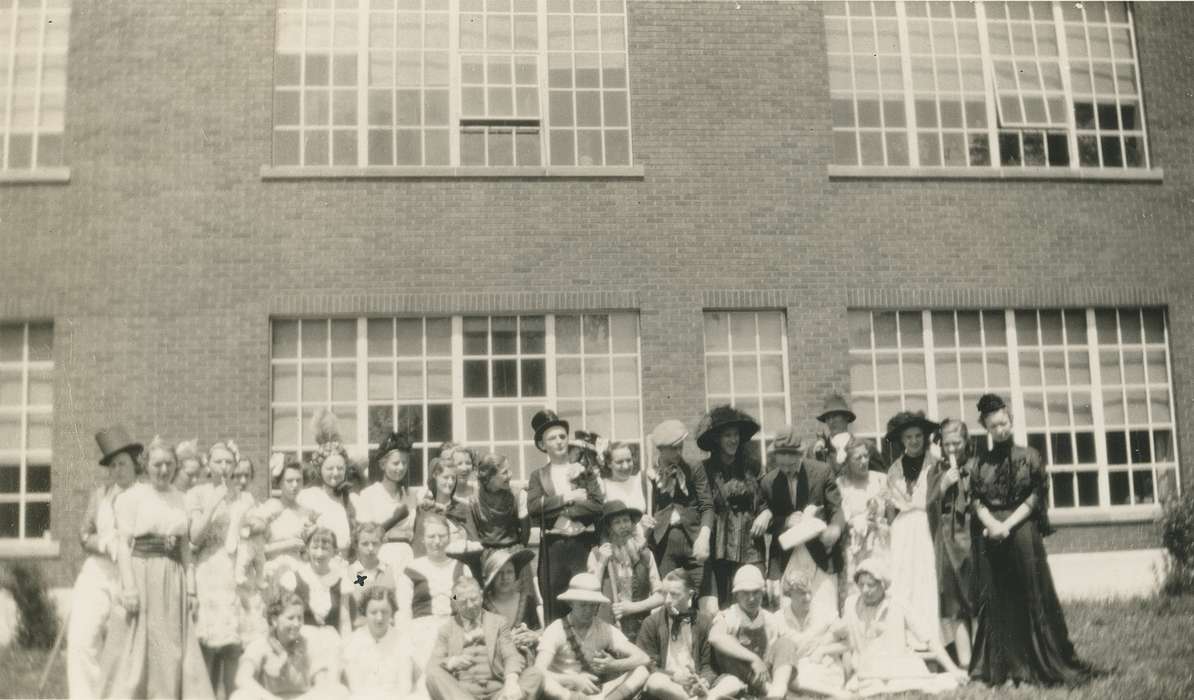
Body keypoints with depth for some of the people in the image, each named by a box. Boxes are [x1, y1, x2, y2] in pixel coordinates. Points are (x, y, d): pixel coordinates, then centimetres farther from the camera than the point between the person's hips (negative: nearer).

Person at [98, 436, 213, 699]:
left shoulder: (180, 497, 11)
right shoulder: (132, 496, -2)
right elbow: (123, 544, -8)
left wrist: (191, 588, 9)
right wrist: (128, 587, -16)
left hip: (173, 581, 5)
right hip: (141, 576, -4)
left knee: (173, 652, 6)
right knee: (136, 651, 0)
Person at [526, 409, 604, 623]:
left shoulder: (583, 470, 10)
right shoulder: (538, 475, 12)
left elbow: (597, 506, -3)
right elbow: (533, 506, -6)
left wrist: (558, 509, -8)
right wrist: (566, 498, -8)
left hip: (583, 543, 0)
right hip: (553, 547, 0)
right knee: (554, 607, 0)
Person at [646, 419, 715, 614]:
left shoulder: (694, 471, 6)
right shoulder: (650, 476, 9)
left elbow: (707, 507, -1)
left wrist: (704, 536, -17)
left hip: (693, 541, -1)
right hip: (664, 544, 1)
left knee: (711, 610, -10)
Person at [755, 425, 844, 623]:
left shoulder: (822, 472, 0)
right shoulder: (768, 482, 5)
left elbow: (837, 509, 0)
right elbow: (768, 524, 9)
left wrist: (835, 528, -22)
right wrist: (786, 521, -12)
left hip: (820, 556, -1)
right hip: (785, 560, 2)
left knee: (826, 618, -7)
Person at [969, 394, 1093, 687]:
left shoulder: (1028, 456, 4)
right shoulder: (981, 462, 10)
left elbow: (1035, 496, -3)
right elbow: (975, 500, 4)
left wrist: (1008, 524, -12)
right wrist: (992, 524, -14)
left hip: (1022, 531, -2)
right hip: (990, 535, 2)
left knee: (1031, 596, -1)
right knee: (994, 599, 3)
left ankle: (1039, 664, 6)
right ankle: (999, 667, 8)